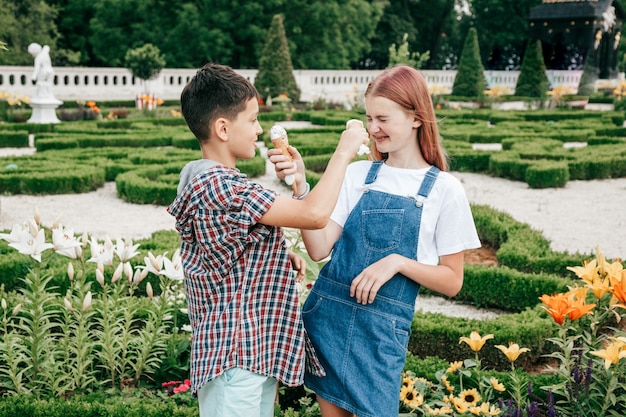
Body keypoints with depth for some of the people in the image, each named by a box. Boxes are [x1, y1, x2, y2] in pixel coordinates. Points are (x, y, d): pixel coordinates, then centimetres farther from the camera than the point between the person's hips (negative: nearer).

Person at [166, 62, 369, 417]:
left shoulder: (206, 178, 11)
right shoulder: (222, 187, -23)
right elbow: (315, 215, -27)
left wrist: (282, 254, 3)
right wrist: (343, 153, -14)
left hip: (256, 347, 11)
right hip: (236, 356, -11)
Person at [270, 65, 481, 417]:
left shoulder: (444, 189, -5)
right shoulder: (357, 174, 2)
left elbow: (452, 282, -3)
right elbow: (319, 249, -5)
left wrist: (397, 261, -17)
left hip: (383, 328, -3)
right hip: (327, 313, 3)